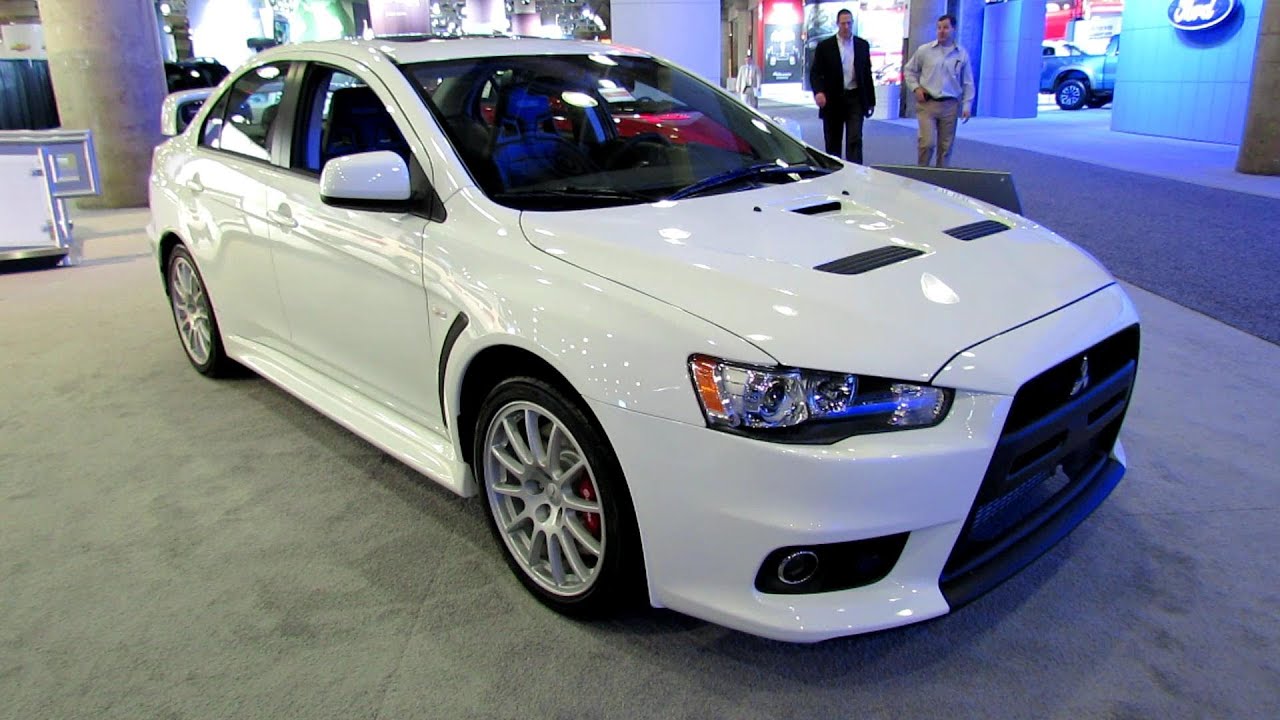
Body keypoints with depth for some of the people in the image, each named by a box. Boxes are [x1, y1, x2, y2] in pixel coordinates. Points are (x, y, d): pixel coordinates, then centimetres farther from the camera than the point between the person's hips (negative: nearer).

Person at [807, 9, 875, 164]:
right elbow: (815, 73, -4)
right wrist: (818, 91, -24)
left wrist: (870, 101, 11)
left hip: (855, 99, 1)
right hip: (832, 100, -1)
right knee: (833, 143, 8)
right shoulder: (824, 46, 1)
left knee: (855, 140, -8)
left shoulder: (863, 45, 9)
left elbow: (867, 74, 12)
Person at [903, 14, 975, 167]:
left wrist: (967, 105, 1)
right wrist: (916, 87, -4)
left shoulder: (962, 54, 5)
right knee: (927, 142, -12)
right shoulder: (924, 50, 1)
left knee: (946, 146, 6)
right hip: (927, 103, -2)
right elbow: (909, 70, 11)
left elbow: (968, 83, 8)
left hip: (950, 105, 2)